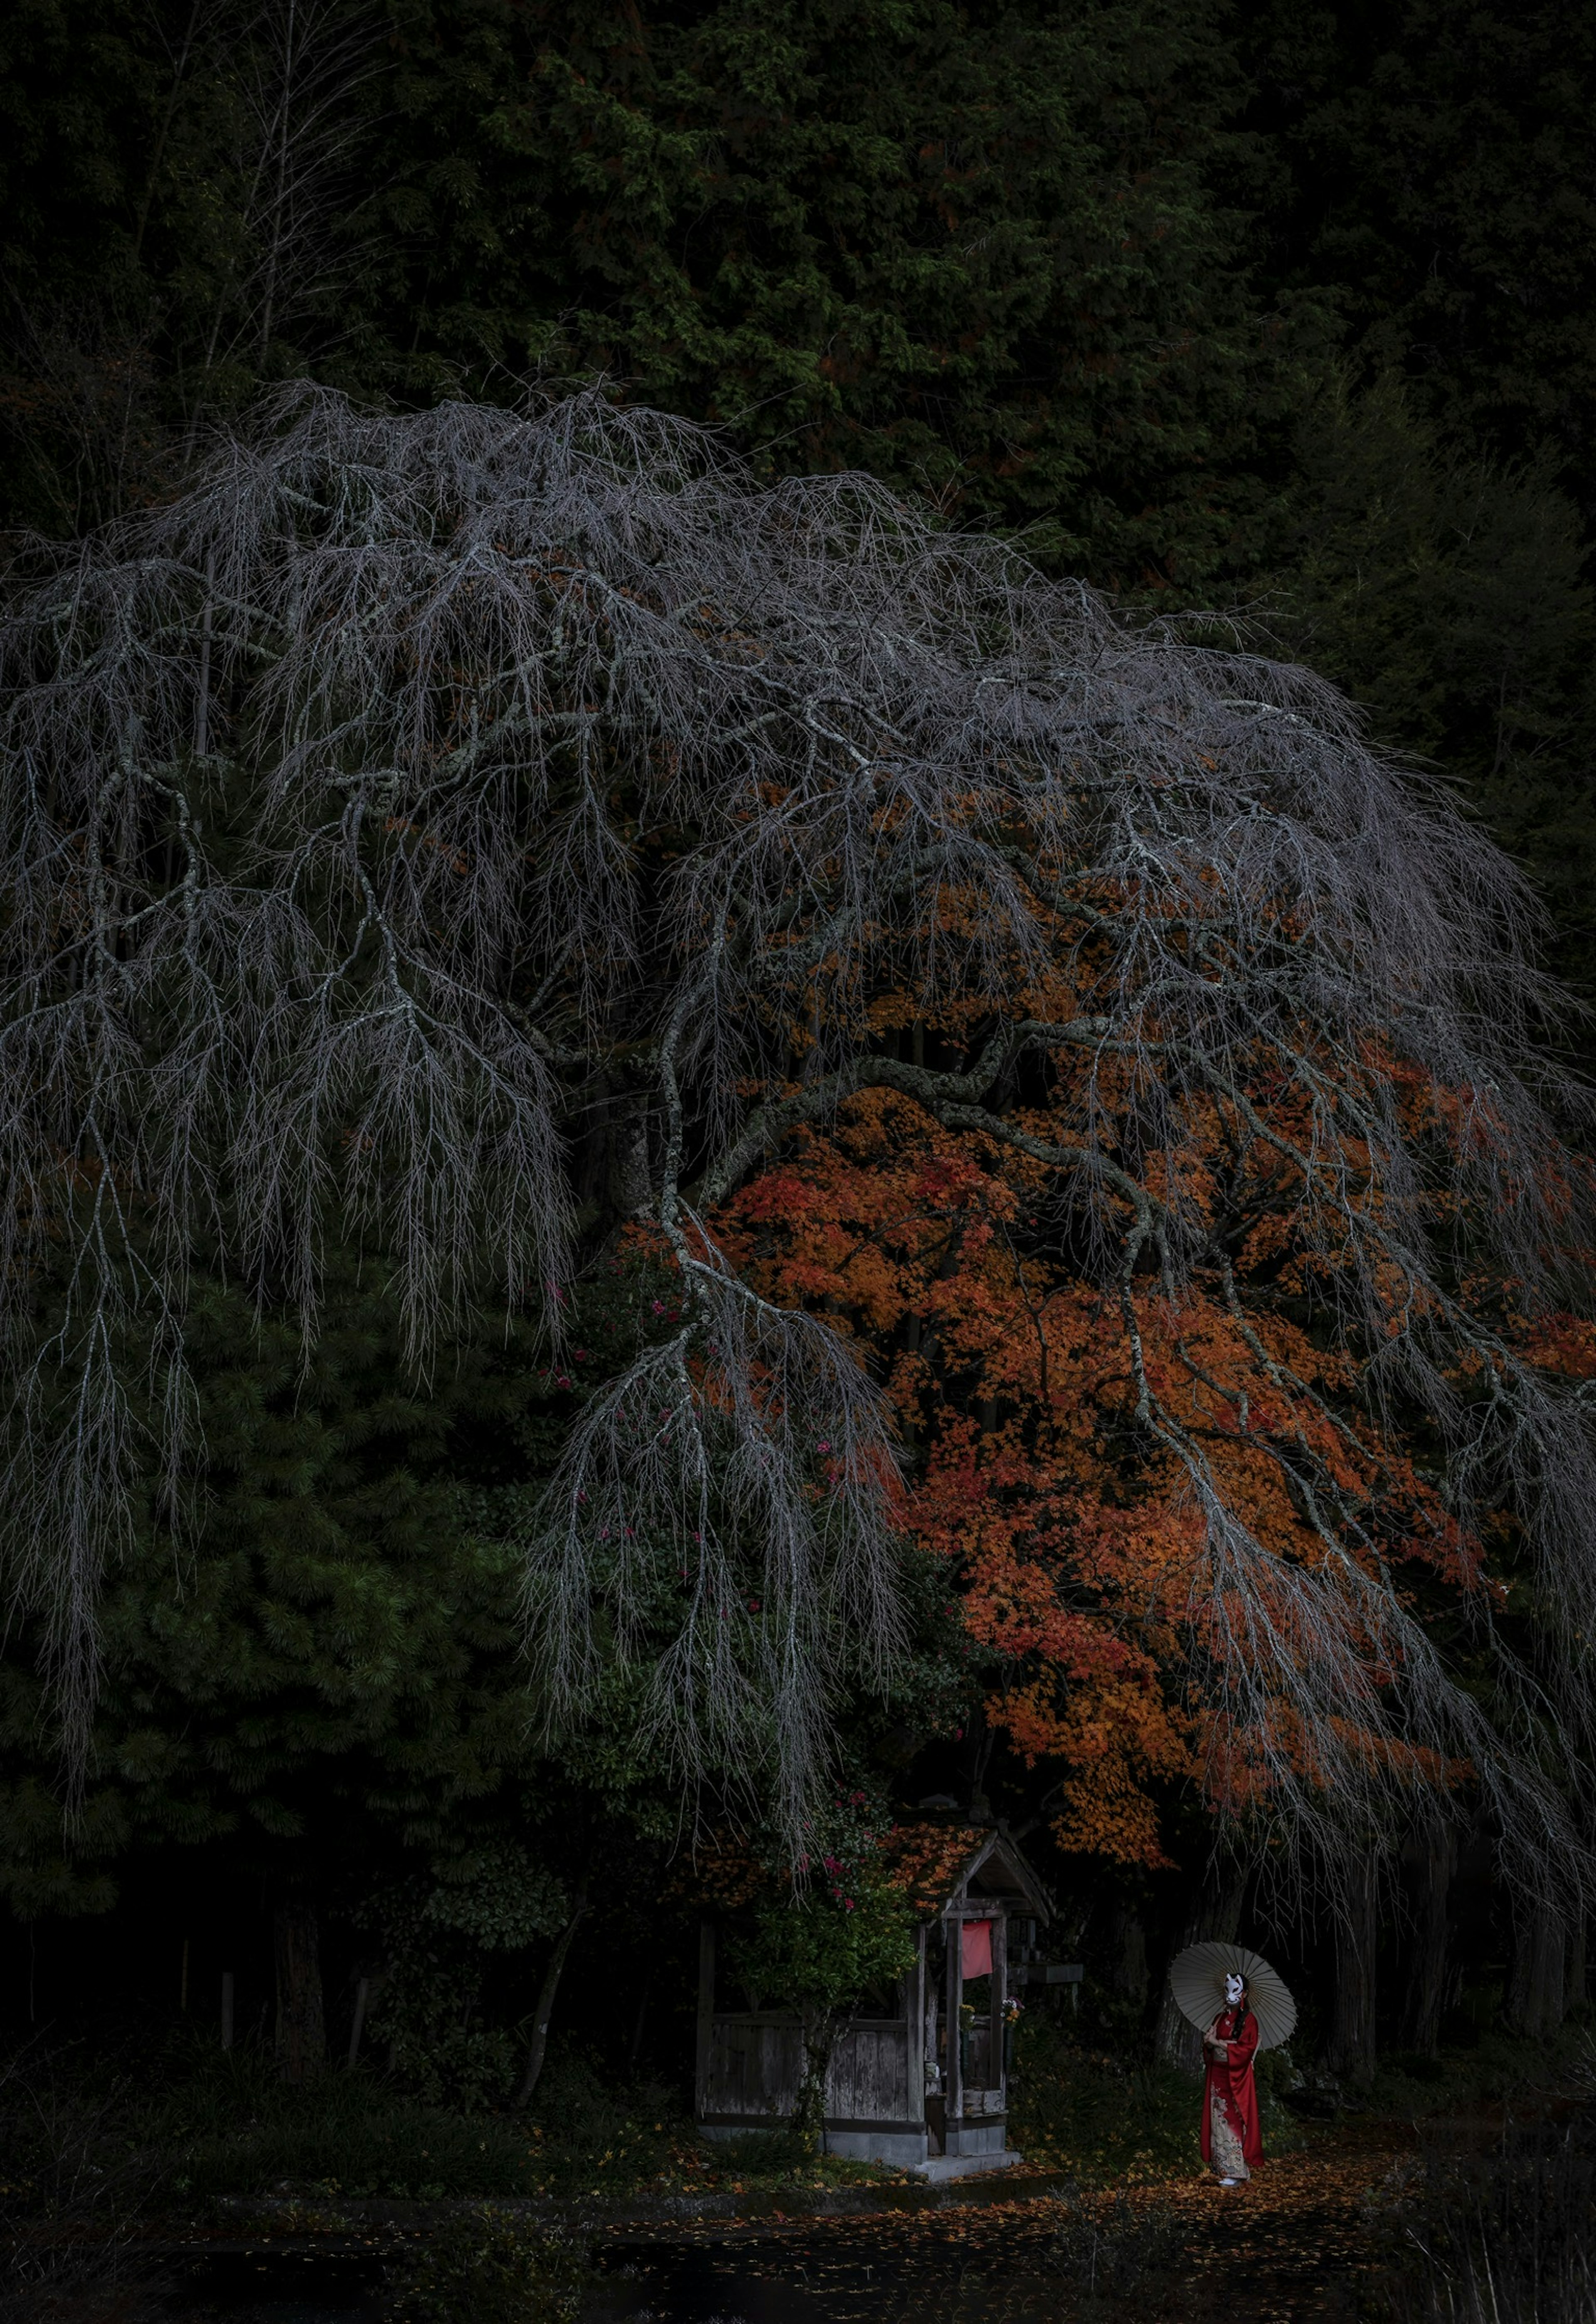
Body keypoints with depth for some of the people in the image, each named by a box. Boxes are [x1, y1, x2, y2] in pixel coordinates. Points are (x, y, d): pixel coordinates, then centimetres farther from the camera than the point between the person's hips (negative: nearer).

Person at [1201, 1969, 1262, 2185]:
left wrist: (1219, 2043, -16)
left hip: (1237, 2077, -6)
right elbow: (1209, 2046, 15)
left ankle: (1236, 2170, -6)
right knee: (1219, 2120, 5)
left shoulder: (1248, 2020, -7)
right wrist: (1209, 2041, -8)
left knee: (1235, 2121, -7)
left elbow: (1247, 2049, -16)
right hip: (1218, 2076, 6)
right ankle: (1222, 2166, 10)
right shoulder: (1221, 2018, 12)